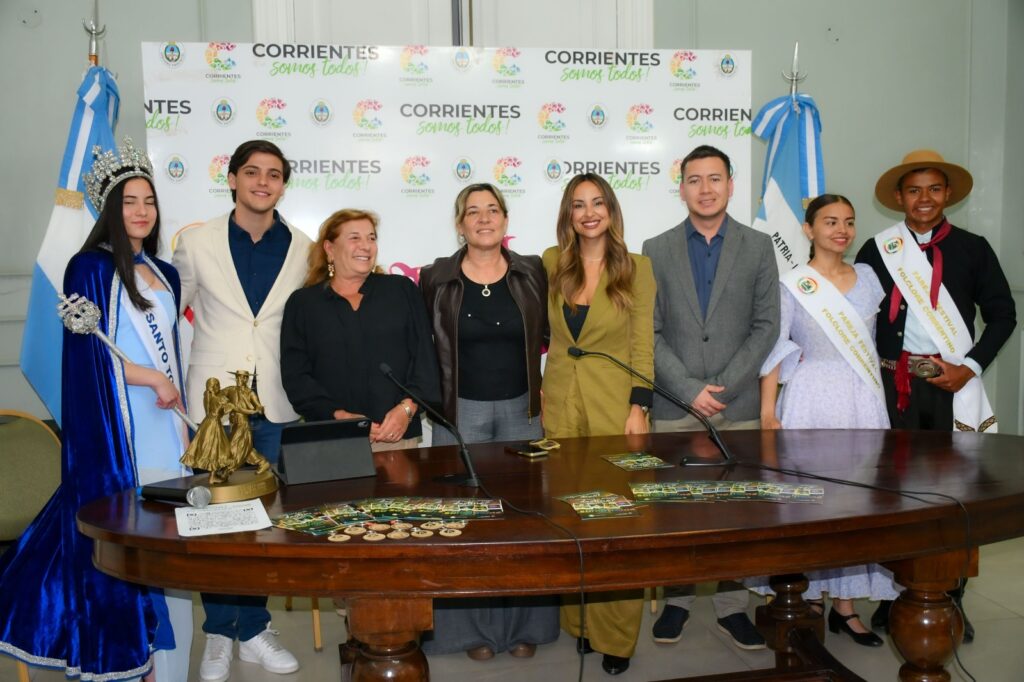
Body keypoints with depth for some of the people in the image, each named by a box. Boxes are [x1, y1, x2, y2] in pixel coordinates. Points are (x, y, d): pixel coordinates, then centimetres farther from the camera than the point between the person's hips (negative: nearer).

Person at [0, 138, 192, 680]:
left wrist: (184, 426, 14)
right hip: (116, 428, -6)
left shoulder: (165, 275, 17)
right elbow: (88, 350, -9)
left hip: (165, 424, 6)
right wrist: (151, 378, -11)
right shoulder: (90, 268, -2)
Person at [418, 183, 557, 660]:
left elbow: (554, 336, 11)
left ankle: (525, 623, 21)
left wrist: (548, 389, 5)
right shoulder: (435, 279, -1)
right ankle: (474, 627, 17)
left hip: (522, 410, 1)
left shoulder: (532, 274, 3)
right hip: (461, 412, -1)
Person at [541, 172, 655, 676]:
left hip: (615, 405, -3)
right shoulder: (552, 263, 5)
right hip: (561, 403, 3)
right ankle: (577, 620, 24)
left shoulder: (637, 268, -2)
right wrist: (539, 389, 7)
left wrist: (639, 407, -11)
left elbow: (643, 345, -4)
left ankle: (616, 635, 12)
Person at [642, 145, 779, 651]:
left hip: (739, 403, 0)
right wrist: (690, 389, -9)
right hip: (674, 405, 0)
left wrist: (723, 386, -8)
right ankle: (677, 600, 18)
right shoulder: (657, 250, 6)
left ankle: (732, 608, 15)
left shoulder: (757, 247, 6)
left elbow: (766, 326, 2)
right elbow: (650, 332, 1)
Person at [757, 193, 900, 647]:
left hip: (862, 401, 4)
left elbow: (876, 340, 15)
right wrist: (768, 413, -12)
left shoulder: (867, 278, 10)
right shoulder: (791, 285, -2)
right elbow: (774, 351, -6)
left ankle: (845, 605, 15)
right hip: (811, 400, -4)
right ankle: (811, 603, 13)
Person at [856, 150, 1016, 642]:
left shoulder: (973, 249, 6)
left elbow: (1002, 313, 6)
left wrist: (971, 366, -6)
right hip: (894, 383, 0)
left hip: (953, 384, 0)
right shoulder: (876, 250, 4)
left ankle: (950, 601, 17)